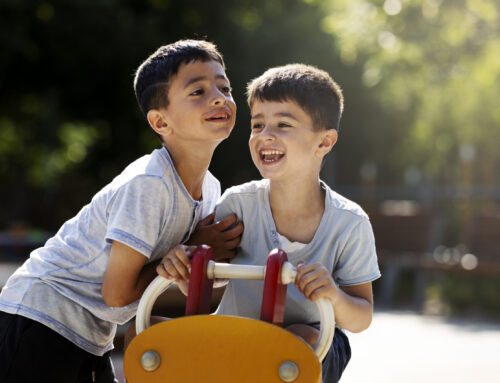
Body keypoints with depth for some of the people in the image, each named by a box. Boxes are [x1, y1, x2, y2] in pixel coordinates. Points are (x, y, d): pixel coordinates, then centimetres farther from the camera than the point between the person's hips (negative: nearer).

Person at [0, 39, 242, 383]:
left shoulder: (210, 189, 1)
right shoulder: (147, 183, -24)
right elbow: (118, 292, -22)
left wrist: (180, 260, -23)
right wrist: (196, 250, -15)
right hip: (41, 319, -8)